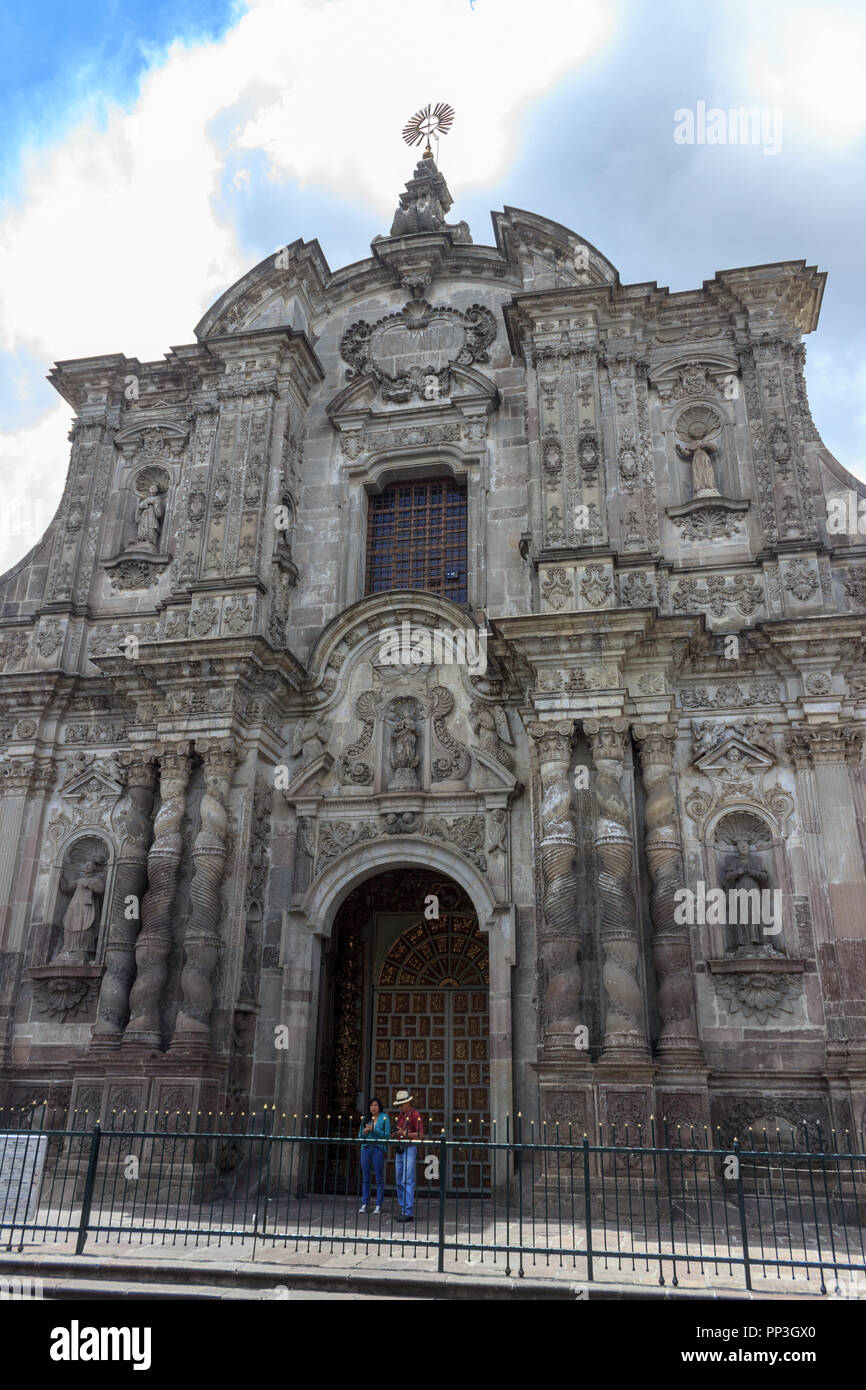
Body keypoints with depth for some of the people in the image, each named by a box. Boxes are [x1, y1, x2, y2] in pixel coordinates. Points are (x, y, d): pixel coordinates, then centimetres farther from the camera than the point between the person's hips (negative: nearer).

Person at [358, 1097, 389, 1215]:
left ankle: (379, 1205, 5)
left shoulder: (384, 1118, 1)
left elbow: (387, 1135, -6)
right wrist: (364, 1132, -6)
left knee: (379, 1179, -1)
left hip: (378, 1149, -4)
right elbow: (359, 1136, 15)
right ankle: (364, 1203, 14)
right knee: (366, 1178, 7)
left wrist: (374, 1130, -15)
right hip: (366, 1148, 4)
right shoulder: (365, 1118, 14)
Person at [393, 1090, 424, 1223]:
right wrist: (395, 1133, 1)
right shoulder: (400, 1115, 16)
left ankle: (408, 1213, -11)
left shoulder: (415, 1116, -8)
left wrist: (405, 1133, -19)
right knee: (399, 1182, 9)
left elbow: (420, 1135, -13)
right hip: (399, 1149, 8)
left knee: (408, 1181, -11)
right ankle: (403, 1210, 15)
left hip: (410, 1149, -8)